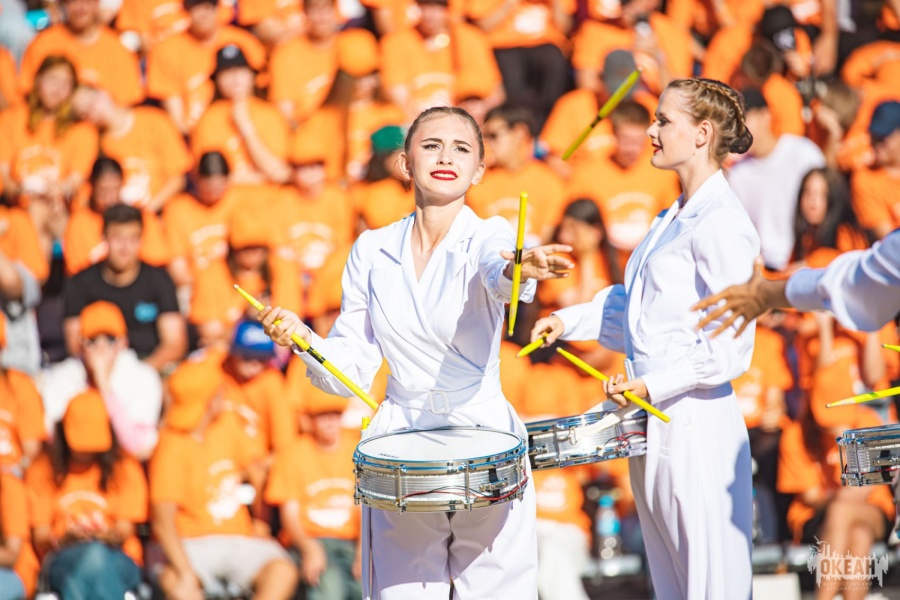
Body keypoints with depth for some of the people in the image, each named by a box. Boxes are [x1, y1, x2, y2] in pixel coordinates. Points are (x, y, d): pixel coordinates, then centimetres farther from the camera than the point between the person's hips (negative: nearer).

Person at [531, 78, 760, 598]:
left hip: (696, 423, -10)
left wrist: (655, 385, -22)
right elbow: (632, 304, 29)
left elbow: (730, 348, -18)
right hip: (655, 423, 10)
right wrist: (569, 322, 18)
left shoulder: (721, 223, -14)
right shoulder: (674, 218, 16)